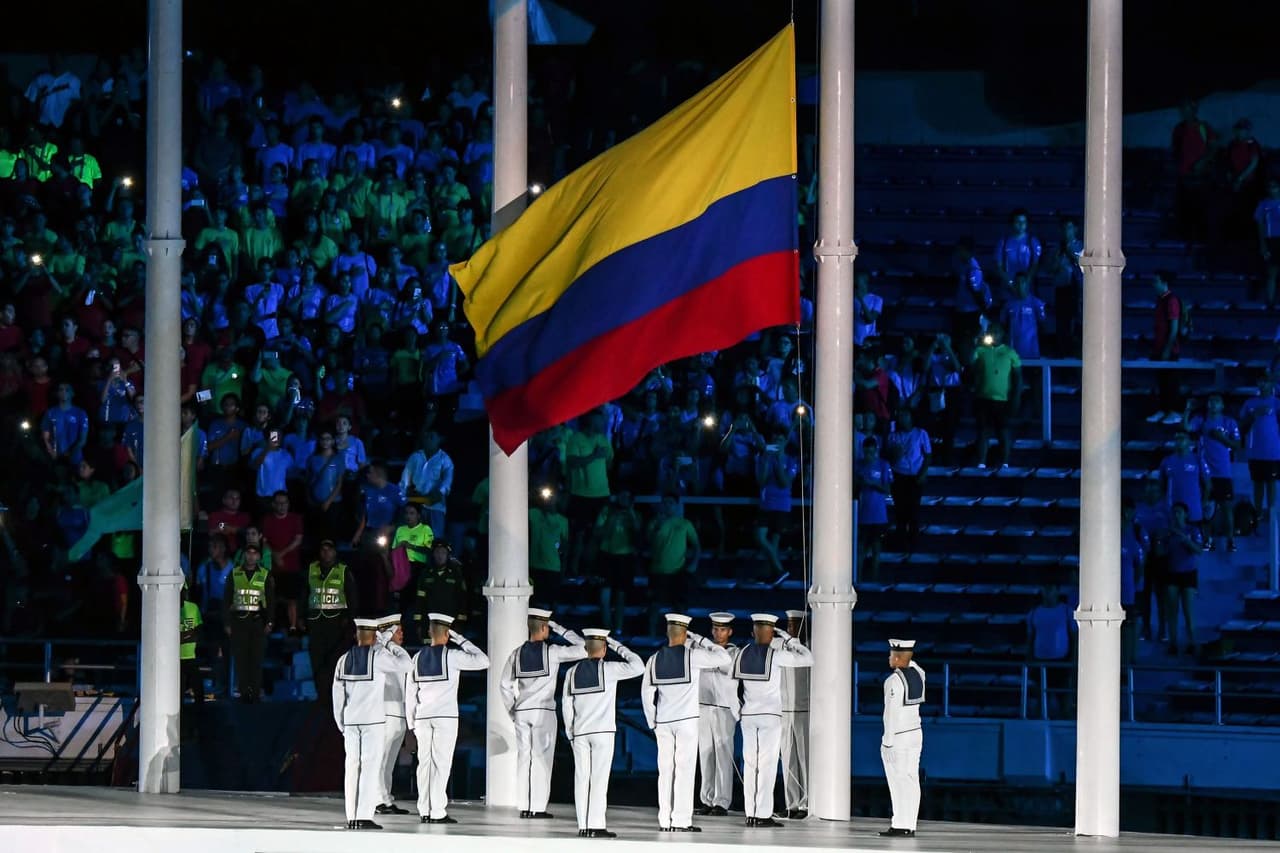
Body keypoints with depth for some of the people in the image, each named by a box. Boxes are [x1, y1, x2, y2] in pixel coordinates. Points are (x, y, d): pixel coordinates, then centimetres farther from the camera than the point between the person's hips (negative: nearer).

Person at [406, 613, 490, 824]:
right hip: (445, 717, -5)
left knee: (424, 762, 7)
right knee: (441, 763, -5)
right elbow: (483, 661, -5)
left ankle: (424, 811, 5)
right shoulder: (451, 656, -7)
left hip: (423, 717, 5)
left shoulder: (418, 658, 8)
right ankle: (437, 812, -9)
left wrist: (411, 722, 16)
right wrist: (461, 640, 1)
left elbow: (410, 694, 10)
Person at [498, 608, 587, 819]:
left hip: (521, 713, 4)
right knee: (542, 758, -2)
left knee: (524, 758, 6)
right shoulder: (552, 651, -6)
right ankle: (538, 807, -6)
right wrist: (560, 630, 2)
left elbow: (505, 686, 6)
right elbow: (582, 650, -3)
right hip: (544, 712, -4)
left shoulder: (518, 654, 6)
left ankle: (524, 807, 4)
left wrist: (512, 711, 15)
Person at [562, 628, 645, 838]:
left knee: (582, 779, 4)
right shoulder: (608, 669, -5)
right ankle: (596, 826, -11)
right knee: (599, 779, -5)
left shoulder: (573, 672, 7)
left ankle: (583, 826, 1)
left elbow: (567, 704, 6)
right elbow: (637, 667, -4)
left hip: (579, 732, 4)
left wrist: (570, 732, 12)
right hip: (602, 730, -4)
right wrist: (618, 647, 5)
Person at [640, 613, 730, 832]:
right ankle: (681, 821, -7)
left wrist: (652, 721, 15)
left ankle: (665, 820, 7)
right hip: (686, 719, -4)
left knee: (665, 770, 7)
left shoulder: (654, 660, 5)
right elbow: (723, 658, -3)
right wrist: (700, 640, 3)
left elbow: (647, 693, 7)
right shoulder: (692, 656, -8)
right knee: (684, 769, -3)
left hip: (663, 722, 4)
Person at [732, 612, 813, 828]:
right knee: (767, 765, -4)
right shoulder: (775, 655, -10)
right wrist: (789, 640, 2)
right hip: (770, 715, -5)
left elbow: (733, 680, 11)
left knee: (750, 763, 6)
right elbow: (808, 659, -5)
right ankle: (763, 814, -8)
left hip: (748, 714, 5)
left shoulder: (743, 654, 4)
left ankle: (751, 813, 4)